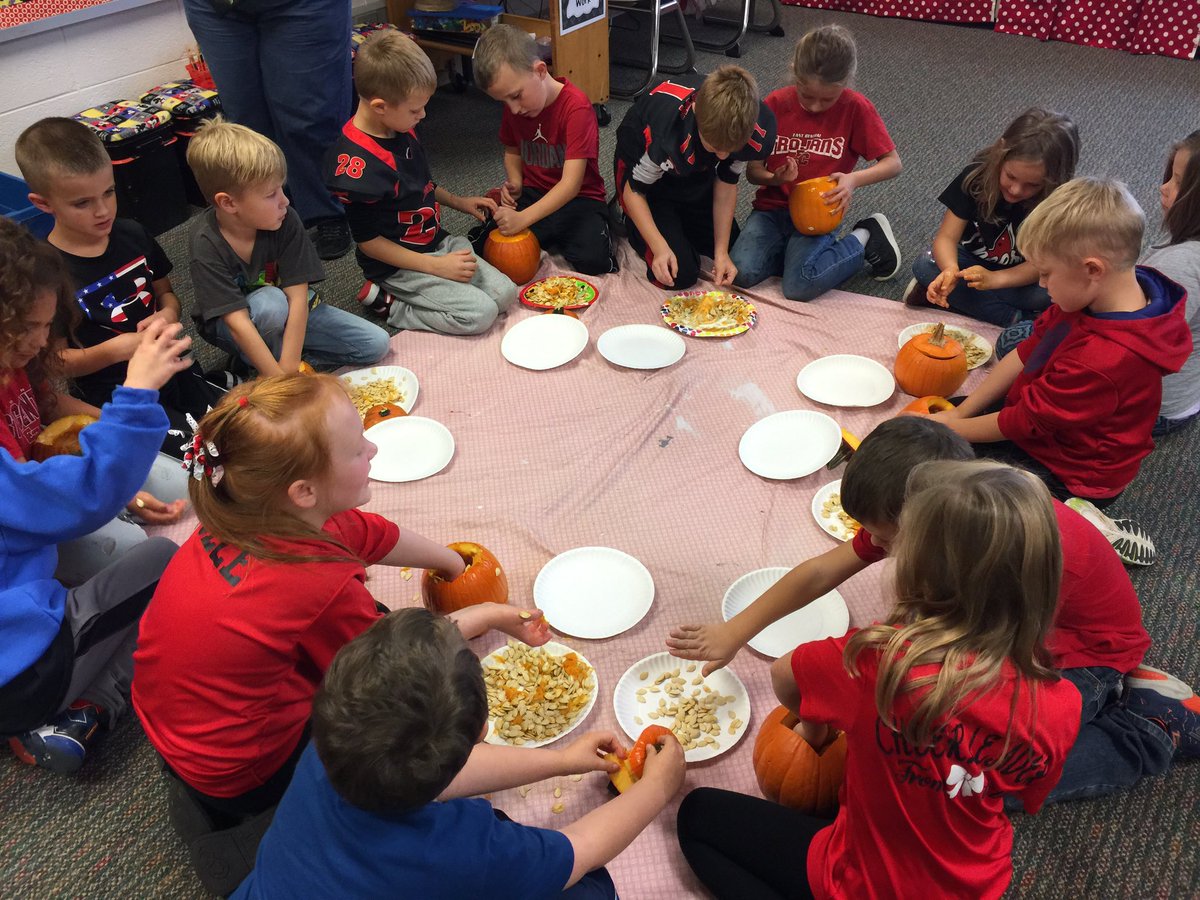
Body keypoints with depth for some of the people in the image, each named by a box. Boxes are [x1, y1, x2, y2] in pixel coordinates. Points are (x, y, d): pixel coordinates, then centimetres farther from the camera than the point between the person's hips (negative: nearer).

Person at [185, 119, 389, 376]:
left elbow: (297, 297, -24)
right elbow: (238, 322, -32)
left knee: (377, 344, -6)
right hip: (225, 328, -3)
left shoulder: (285, 220, -22)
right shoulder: (206, 244, -28)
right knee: (271, 302, -38)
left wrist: (288, 367, -31)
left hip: (288, 315, 4)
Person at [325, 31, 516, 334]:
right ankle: (386, 304, -4)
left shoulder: (401, 129, 1)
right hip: (398, 267, -9)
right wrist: (436, 266, -20)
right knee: (480, 313, -20)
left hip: (438, 243, 9)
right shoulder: (358, 163, -26)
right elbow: (368, 241, -19)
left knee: (504, 293, -3)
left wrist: (457, 201, 10)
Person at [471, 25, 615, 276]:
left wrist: (523, 219, -37)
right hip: (533, 194, 5)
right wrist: (515, 184, -6)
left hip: (579, 198, -5)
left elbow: (571, 184, -28)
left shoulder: (576, 107, -23)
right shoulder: (514, 106, -3)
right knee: (483, 247, -15)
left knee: (592, 260, -31)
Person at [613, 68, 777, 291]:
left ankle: (677, 219, 30)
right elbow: (634, 191, -27)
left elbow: (726, 185, -13)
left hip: (697, 174, 5)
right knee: (680, 274, -15)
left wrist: (722, 252, -17)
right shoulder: (667, 131, -42)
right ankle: (633, 222, 12)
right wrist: (660, 247, -38)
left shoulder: (757, 128, -28)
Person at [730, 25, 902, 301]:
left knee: (799, 286, -28)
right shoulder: (775, 104, -3)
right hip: (772, 207, 3)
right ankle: (804, 252, 3)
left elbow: (893, 163, -4)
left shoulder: (856, 108, -8)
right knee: (742, 273, -26)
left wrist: (854, 179, -24)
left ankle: (862, 241, 1)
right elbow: (752, 171, 1)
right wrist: (774, 179, -22)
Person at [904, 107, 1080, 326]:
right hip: (972, 264, 2)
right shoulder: (977, 176, -19)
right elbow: (947, 237, -20)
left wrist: (993, 279, -41)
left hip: (1022, 277, -2)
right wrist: (951, 270, -44)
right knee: (924, 265, -28)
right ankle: (1016, 319, -27)